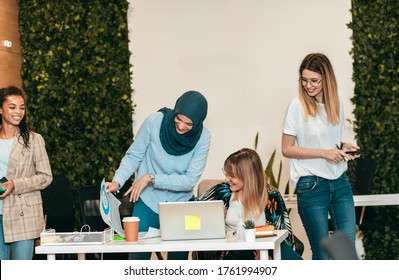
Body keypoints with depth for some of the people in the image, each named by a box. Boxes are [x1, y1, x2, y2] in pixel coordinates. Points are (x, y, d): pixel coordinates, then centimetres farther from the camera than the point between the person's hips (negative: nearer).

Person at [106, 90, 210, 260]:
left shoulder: (202, 137, -14)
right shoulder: (155, 121, -16)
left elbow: (190, 180, -15)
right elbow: (133, 156, -6)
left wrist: (151, 178, -20)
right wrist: (117, 181, -21)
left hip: (181, 203, 1)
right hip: (148, 202, -1)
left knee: (178, 258, 6)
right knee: (138, 255, -6)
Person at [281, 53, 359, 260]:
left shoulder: (336, 104, 7)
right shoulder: (298, 105, -8)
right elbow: (286, 149, -8)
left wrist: (343, 148, -1)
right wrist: (324, 153, -16)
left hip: (340, 182, 5)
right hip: (311, 185, -5)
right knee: (321, 252, 2)